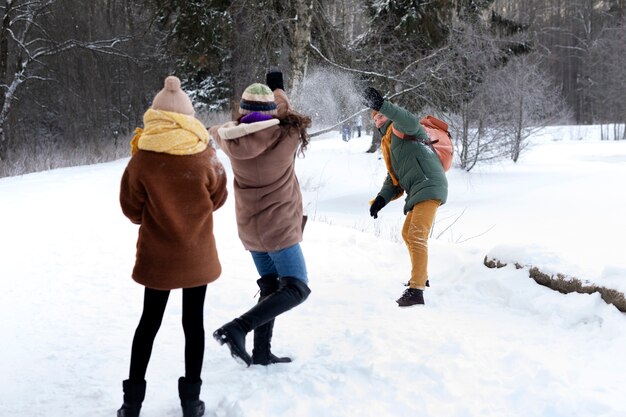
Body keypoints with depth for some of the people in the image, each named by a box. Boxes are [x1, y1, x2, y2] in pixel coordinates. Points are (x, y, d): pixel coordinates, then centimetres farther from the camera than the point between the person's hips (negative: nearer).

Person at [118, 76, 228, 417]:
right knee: (193, 321, 11)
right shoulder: (205, 156, -12)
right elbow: (217, 198, 3)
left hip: (157, 254, 0)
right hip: (197, 254, 0)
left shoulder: (142, 158, -13)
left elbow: (132, 209, -3)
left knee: (149, 321, 14)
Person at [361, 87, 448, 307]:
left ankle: (416, 290, -24)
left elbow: (411, 123, -29)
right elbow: (393, 178, 23)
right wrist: (382, 198, 6)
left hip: (429, 187, -11)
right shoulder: (388, 144, 26)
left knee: (416, 237, -19)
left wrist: (382, 105, -38)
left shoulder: (400, 128, -1)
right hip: (418, 192, 11)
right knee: (408, 234, 25)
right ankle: (420, 276, 44)